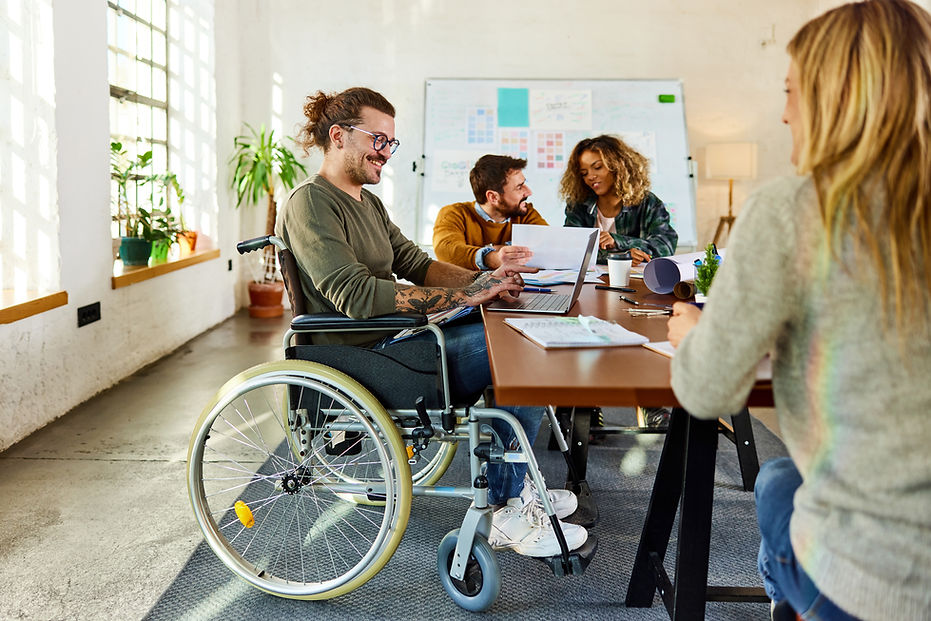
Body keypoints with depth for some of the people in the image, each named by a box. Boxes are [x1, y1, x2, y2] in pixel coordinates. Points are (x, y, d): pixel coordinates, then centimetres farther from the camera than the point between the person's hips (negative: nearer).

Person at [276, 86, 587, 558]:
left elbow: (415, 264, 16)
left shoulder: (367, 201, 19)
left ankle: (512, 487, 14)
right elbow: (356, 296, -26)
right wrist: (463, 296, -26)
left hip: (390, 337, 10)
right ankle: (509, 516, -5)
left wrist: (480, 280, -2)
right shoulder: (310, 203, -14)